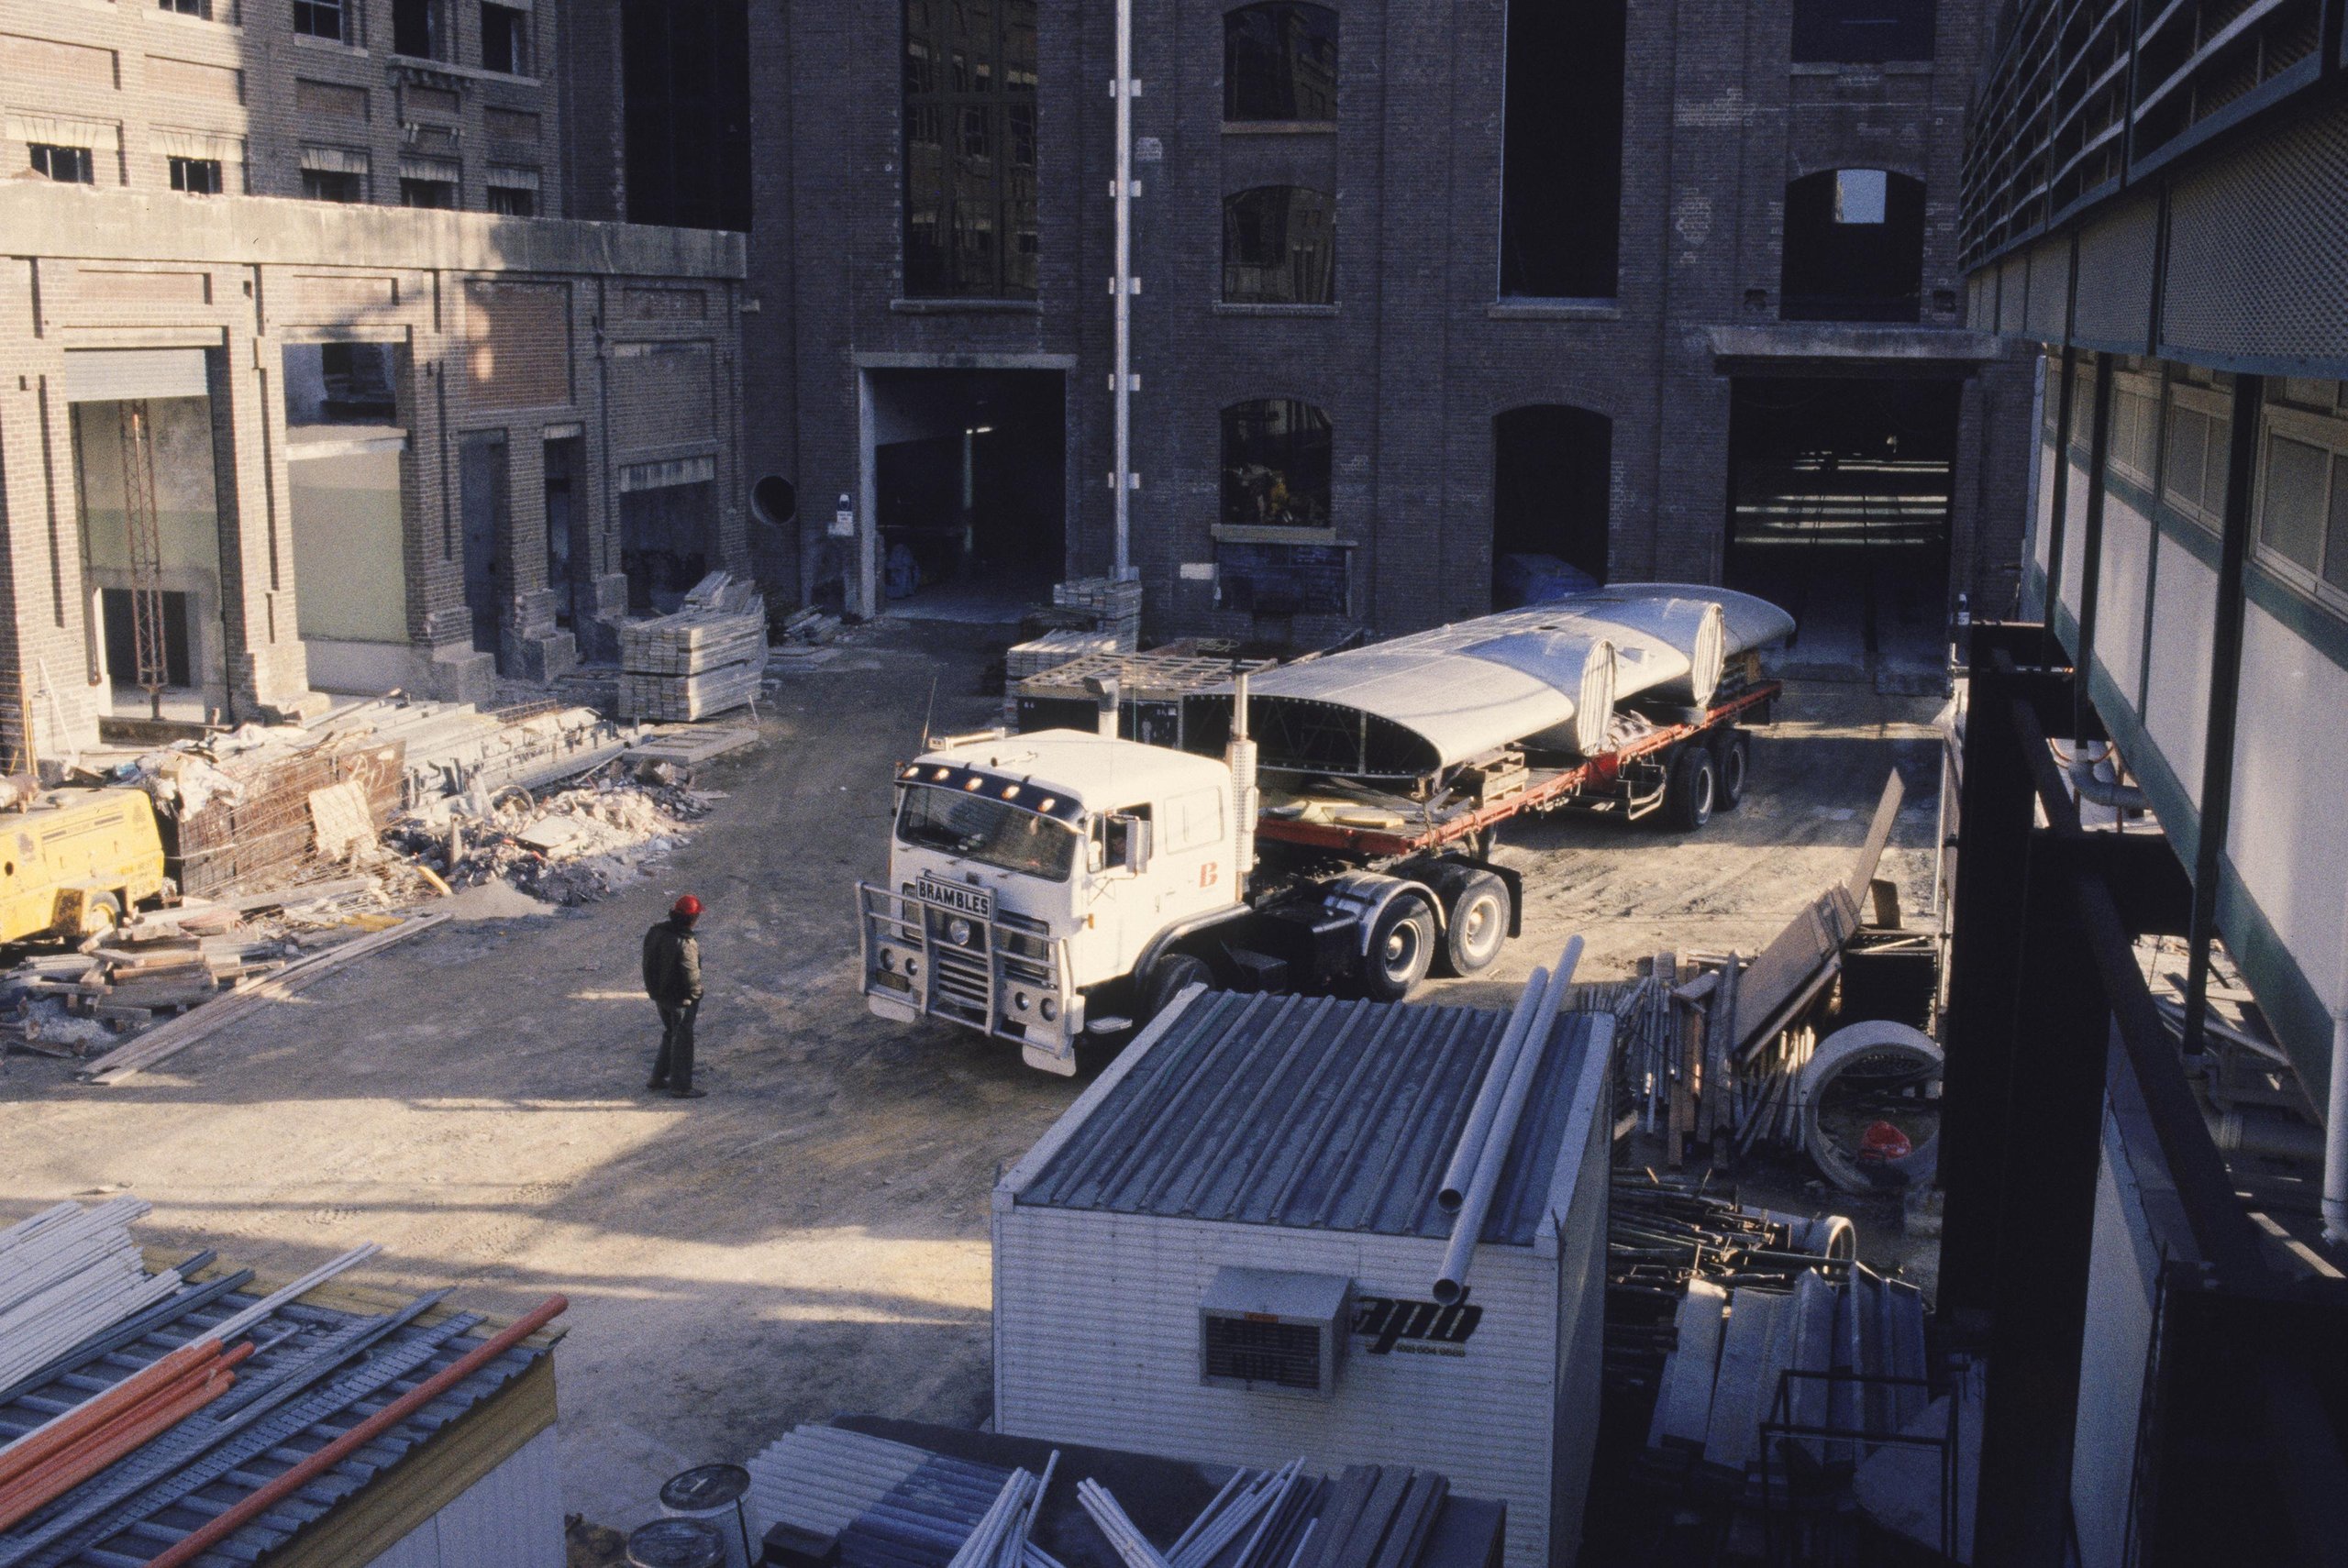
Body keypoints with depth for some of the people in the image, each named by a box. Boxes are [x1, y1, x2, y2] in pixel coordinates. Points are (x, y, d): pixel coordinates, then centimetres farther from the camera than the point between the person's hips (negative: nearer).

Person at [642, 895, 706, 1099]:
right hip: (681, 998, -8)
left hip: (659, 995, 8)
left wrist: (654, 988, 17)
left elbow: (648, 963, 7)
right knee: (682, 1040, 6)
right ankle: (681, 1086, 15)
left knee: (669, 1035, 24)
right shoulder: (686, 944, -30)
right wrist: (696, 995, -7)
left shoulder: (655, 933, -4)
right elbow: (691, 975, -25)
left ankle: (658, 1078, 32)